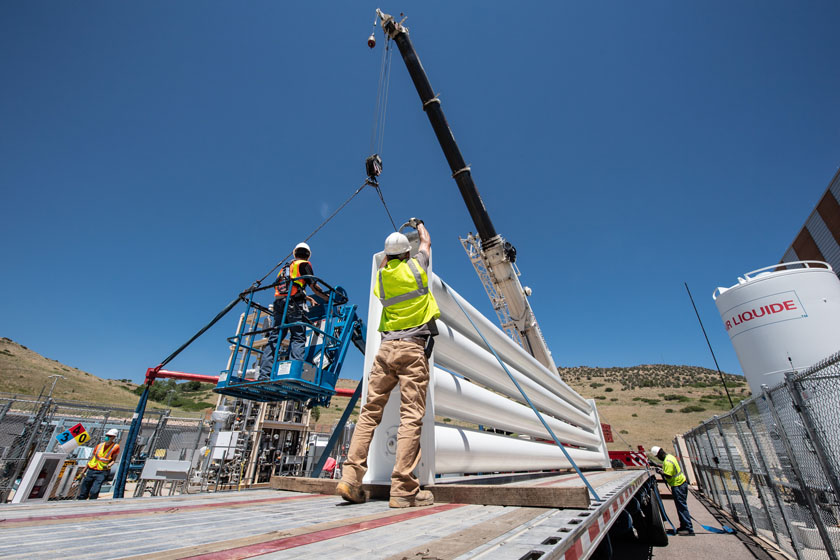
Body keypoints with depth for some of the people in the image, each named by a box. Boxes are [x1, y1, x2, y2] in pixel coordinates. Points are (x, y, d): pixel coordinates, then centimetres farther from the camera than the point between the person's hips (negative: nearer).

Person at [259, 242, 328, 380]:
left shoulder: (285, 268, 29)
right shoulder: (304, 264, 8)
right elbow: (313, 286, 0)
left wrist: (308, 298, 37)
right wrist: (329, 298, 8)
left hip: (278, 304, 6)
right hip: (293, 305, -6)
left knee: (274, 338, 5)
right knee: (298, 338, -7)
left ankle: (264, 375, -1)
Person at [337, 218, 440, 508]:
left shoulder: (381, 276, 12)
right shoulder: (415, 267, 5)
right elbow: (426, 242, 27)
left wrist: (388, 254, 57)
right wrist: (418, 224, 46)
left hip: (386, 348, 4)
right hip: (413, 347, -4)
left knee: (370, 411, 7)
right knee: (411, 416, -7)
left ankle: (351, 477, 5)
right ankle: (403, 489, -7)